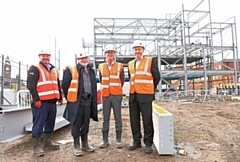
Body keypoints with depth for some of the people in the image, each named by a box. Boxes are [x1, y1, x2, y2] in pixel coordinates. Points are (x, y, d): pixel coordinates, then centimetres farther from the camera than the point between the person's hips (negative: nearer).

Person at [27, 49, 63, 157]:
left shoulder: (54, 70, 18)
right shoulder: (34, 69, -4)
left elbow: (58, 85, 22)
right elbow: (31, 85, -13)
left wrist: (60, 97, 17)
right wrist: (36, 99, -19)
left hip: (52, 101, 7)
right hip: (41, 102, -7)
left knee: (50, 124, 14)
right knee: (38, 124, -3)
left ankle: (47, 143, 27)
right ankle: (37, 147, 7)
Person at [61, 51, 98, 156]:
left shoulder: (91, 71, 12)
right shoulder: (71, 70, -6)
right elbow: (64, 84, -4)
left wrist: (93, 99, 14)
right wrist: (69, 97, 3)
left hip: (88, 101, 5)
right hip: (76, 102, -5)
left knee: (85, 124, 15)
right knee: (76, 124, 4)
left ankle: (85, 144, 29)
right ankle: (76, 146, 16)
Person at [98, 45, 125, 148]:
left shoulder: (120, 66, 2)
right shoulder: (101, 67, 7)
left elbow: (122, 81, 7)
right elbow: (101, 80, 14)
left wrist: (116, 90, 9)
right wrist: (106, 89, 12)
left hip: (116, 95, -2)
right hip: (105, 95, 2)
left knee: (118, 118, 3)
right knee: (105, 118, 7)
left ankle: (119, 140, 13)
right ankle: (105, 140, 17)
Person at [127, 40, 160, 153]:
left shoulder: (150, 61, 1)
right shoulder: (130, 64, 14)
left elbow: (157, 77, 3)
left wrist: (150, 89, 8)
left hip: (145, 95, -4)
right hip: (133, 95, 5)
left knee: (147, 120, 0)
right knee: (134, 120, 9)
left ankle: (148, 143, 13)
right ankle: (136, 141, 23)